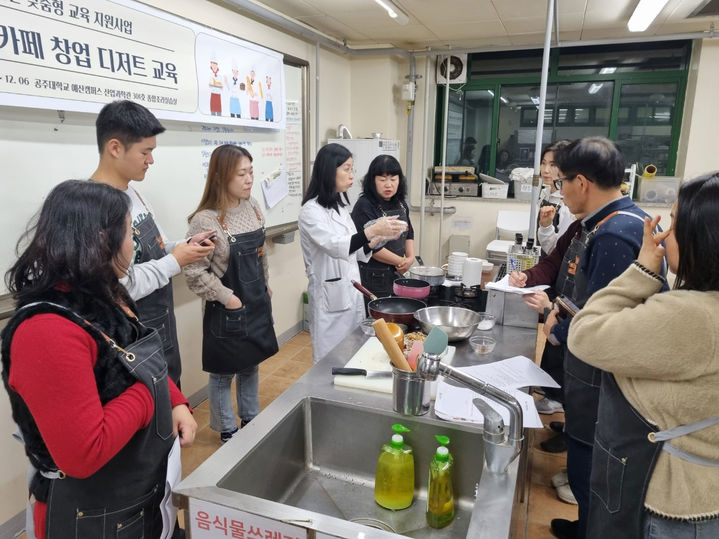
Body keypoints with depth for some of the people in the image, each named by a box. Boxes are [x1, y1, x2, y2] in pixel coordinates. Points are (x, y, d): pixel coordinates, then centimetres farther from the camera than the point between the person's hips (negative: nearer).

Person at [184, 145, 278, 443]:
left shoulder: (252, 206, 1)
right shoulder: (206, 220, -21)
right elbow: (194, 272, -22)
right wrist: (227, 298, -17)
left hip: (258, 303, 7)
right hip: (227, 312, -7)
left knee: (251, 364, 21)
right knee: (224, 373, 11)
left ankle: (251, 420, 41)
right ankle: (227, 430, 31)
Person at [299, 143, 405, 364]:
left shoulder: (340, 205, 12)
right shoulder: (311, 211, -14)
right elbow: (335, 246, -28)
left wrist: (379, 238, 0)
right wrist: (372, 230, -37)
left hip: (351, 292, 8)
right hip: (330, 297, -8)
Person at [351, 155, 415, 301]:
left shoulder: (401, 204, 10)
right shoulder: (364, 206, -15)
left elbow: (409, 234, 21)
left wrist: (411, 258, 2)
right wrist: (401, 262, -10)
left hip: (396, 275, 7)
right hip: (372, 279, -7)